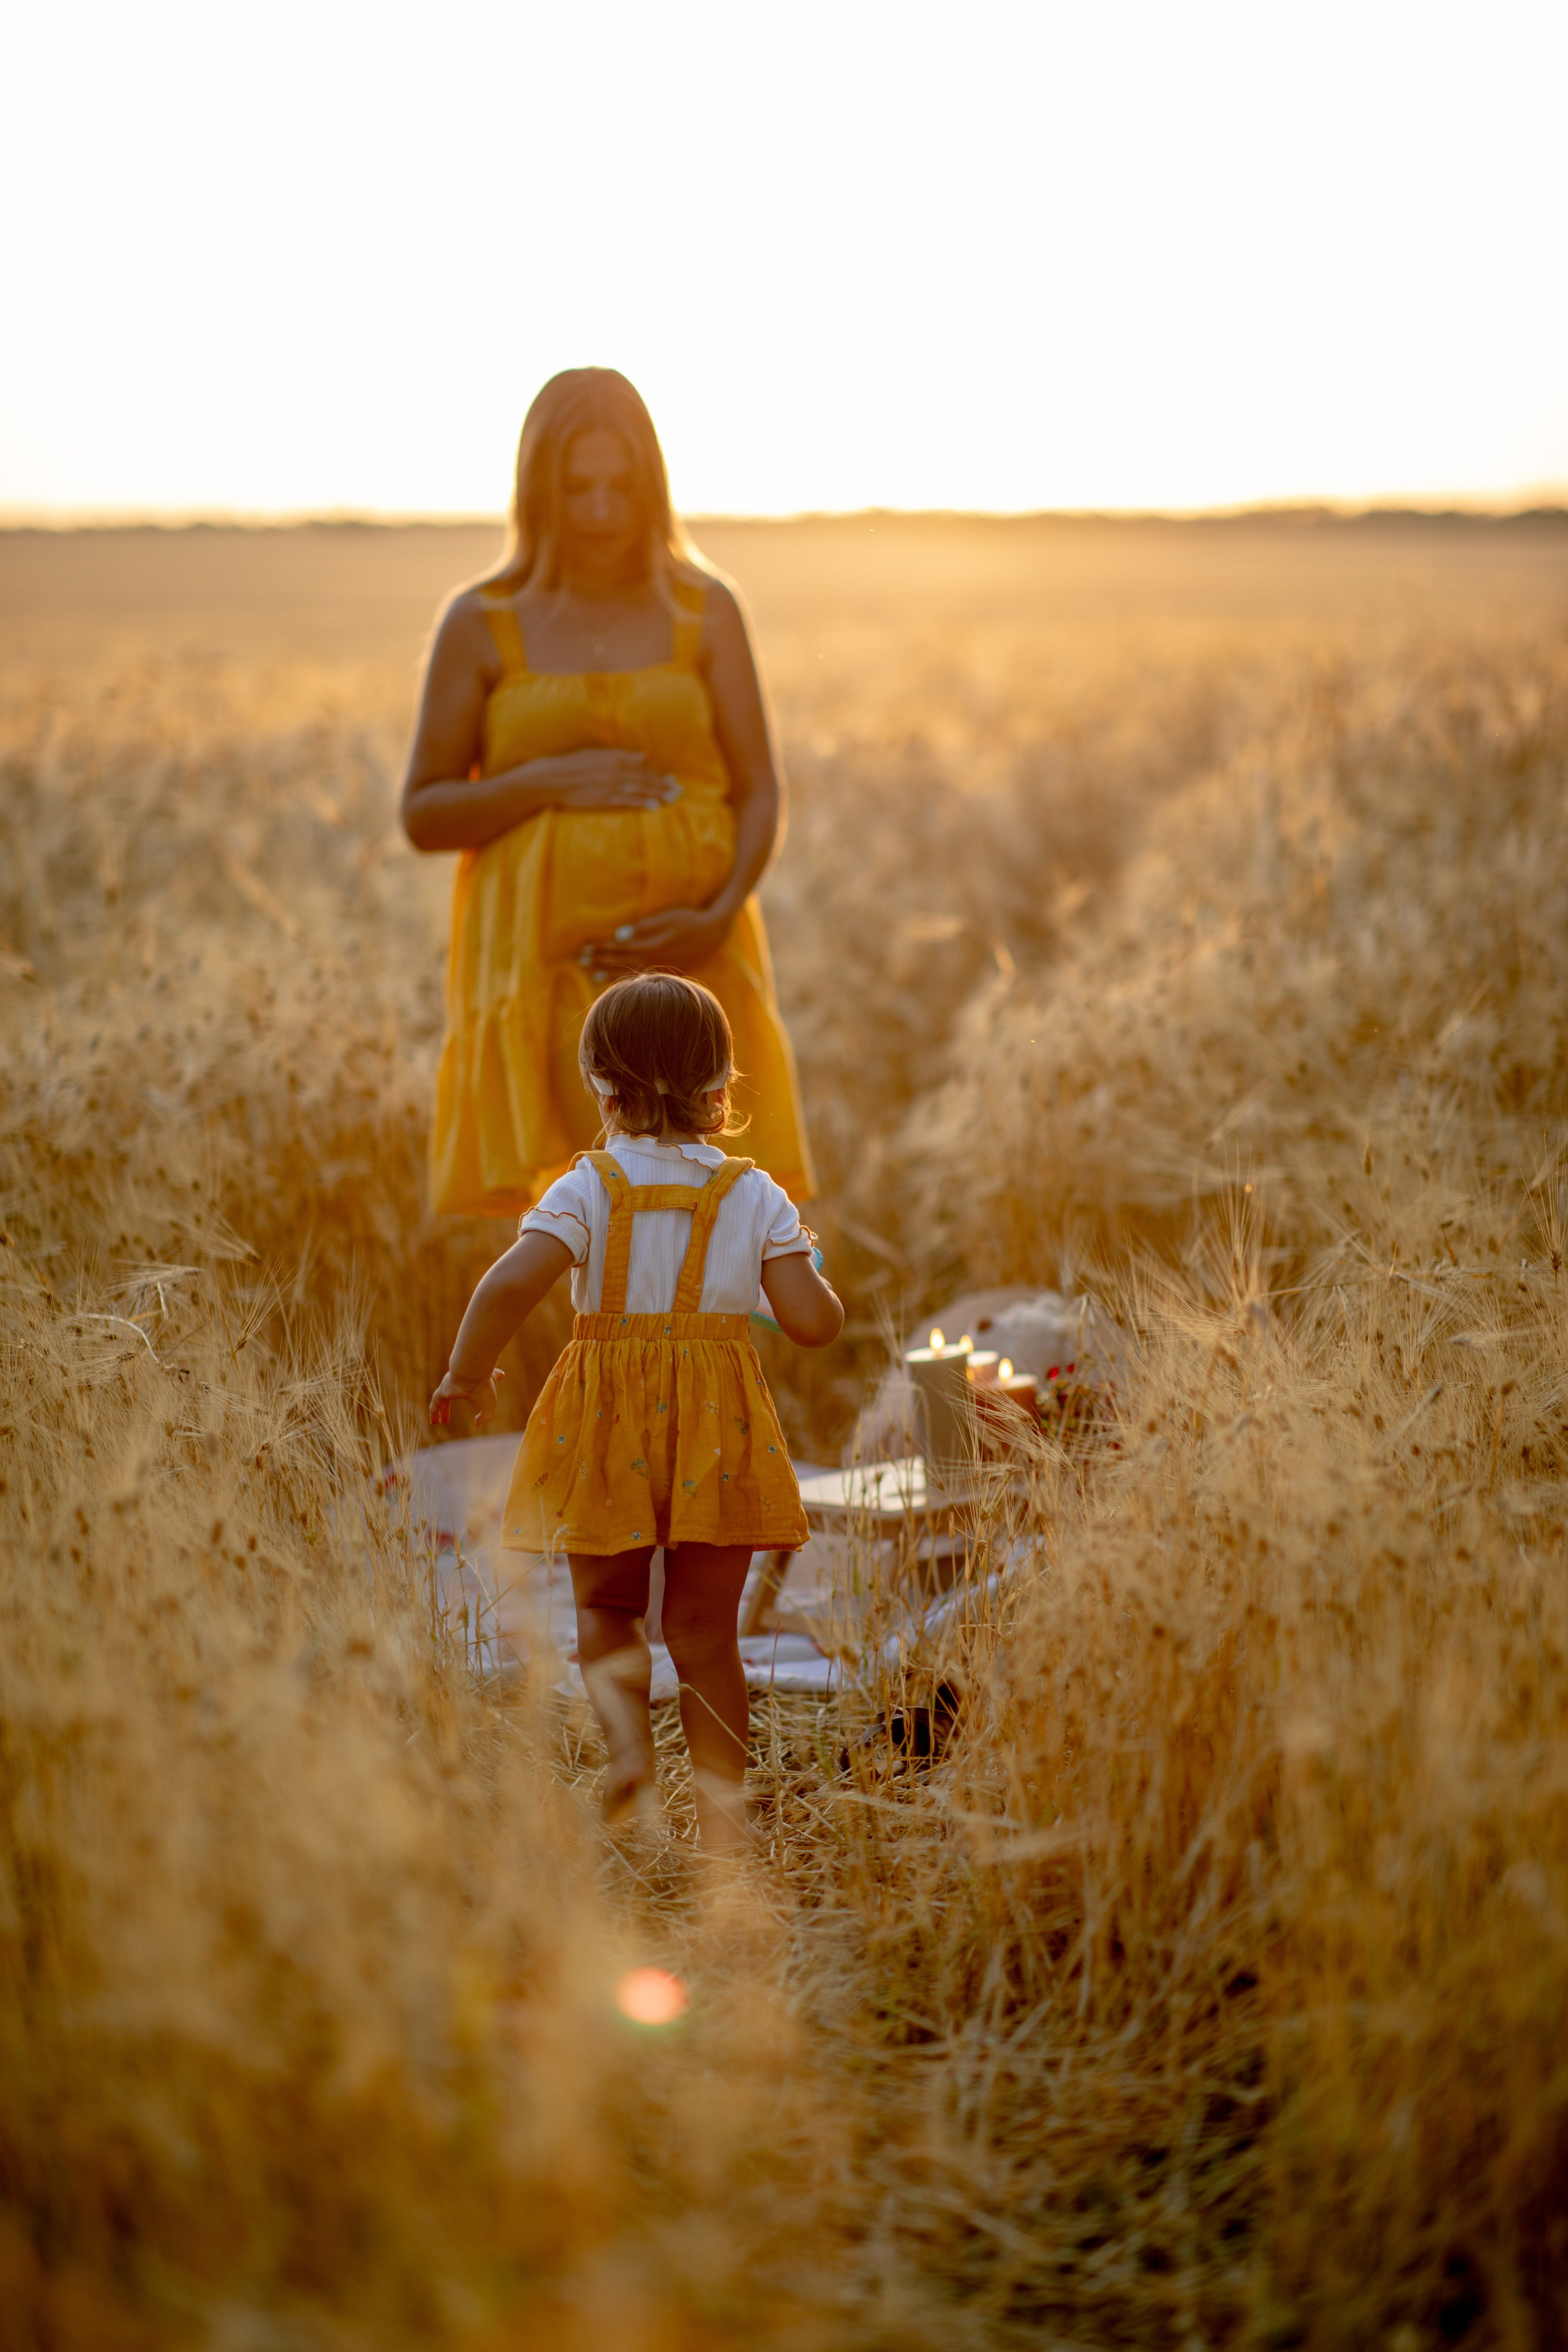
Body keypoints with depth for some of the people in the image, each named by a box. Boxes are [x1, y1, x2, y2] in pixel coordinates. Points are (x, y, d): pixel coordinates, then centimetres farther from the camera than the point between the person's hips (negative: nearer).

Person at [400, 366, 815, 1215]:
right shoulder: (481, 625, 3)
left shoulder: (703, 610, 6)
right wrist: (544, 780, -12)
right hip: (547, 961, -1)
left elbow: (759, 792, 4)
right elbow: (422, 816, 4)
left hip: (685, 956, 1)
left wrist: (719, 915, -13)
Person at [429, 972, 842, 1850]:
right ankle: (723, 1806, 14)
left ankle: (630, 1746, -7)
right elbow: (813, 1322, -5)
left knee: (606, 1607, 17)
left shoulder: (588, 1190, -6)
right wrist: (816, 1274, 17)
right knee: (706, 1629, 11)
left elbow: (510, 1286, -19)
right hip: (718, 1423, 1)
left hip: (609, 1421, -1)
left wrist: (467, 1375, -4)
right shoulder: (757, 1196, -1)